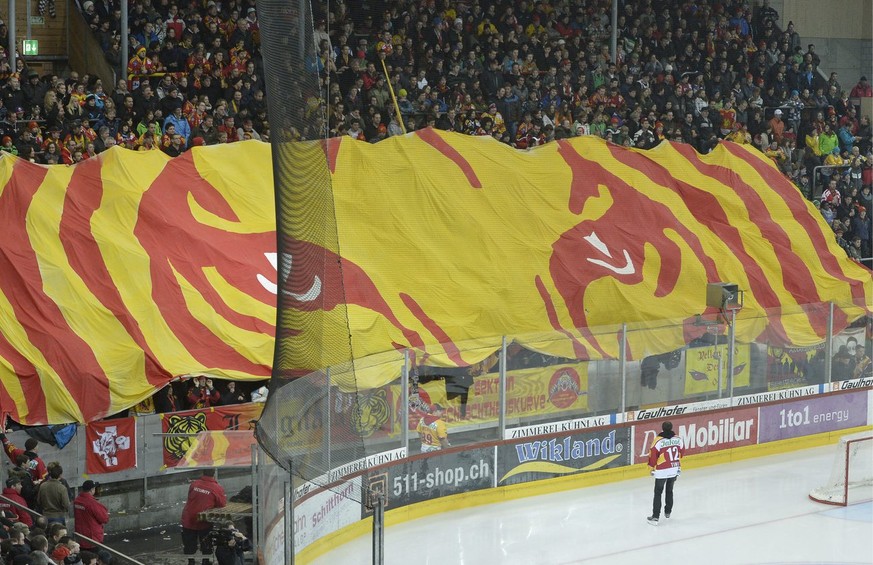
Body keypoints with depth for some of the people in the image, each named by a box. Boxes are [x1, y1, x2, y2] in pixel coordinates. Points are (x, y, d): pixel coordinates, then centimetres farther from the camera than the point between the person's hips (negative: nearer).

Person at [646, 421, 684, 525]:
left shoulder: (658, 440, -16)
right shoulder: (678, 439, -3)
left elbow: (653, 455, -12)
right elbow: (681, 452, 10)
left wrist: (652, 468, 3)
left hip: (662, 471, -4)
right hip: (674, 470, 4)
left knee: (658, 493, 1)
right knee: (669, 491, 24)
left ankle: (655, 517, -5)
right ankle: (668, 512, 37)